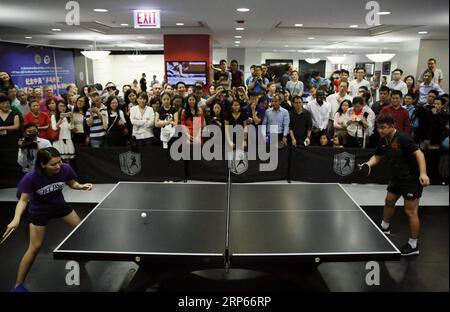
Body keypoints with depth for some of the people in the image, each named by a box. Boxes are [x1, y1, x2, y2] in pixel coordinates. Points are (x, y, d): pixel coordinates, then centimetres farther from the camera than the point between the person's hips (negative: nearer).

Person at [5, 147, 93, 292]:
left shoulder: (65, 169, -27)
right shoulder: (31, 177, -35)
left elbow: (72, 183, -5)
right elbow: (23, 200, -25)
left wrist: (81, 186, -26)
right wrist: (16, 218, -40)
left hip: (59, 204, 4)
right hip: (39, 211, -4)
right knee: (35, 247, -4)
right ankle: (18, 285, 14)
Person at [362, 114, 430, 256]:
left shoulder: (402, 138, -23)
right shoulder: (383, 141, 1)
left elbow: (418, 153, -28)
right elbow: (377, 156, 12)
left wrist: (423, 173, -40)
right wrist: (369, 164, -9)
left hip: (412, 179, -9)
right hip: (397, 177, 9)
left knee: (410, 211, -5)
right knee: (389, 201, 23)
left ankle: (413, 245, 8)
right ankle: (385, 228, 47)